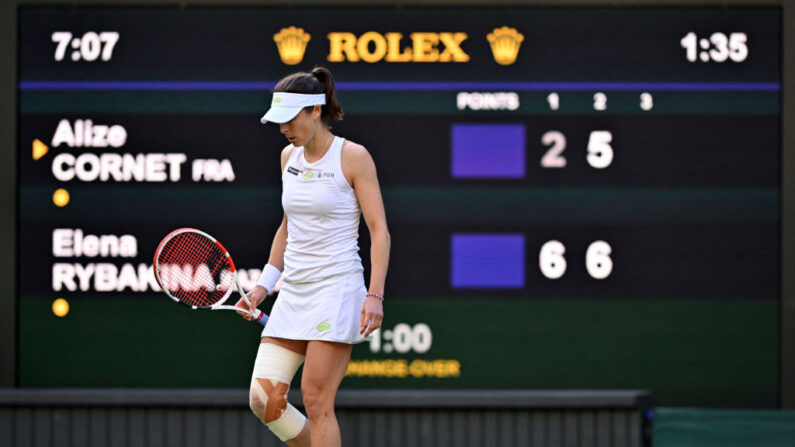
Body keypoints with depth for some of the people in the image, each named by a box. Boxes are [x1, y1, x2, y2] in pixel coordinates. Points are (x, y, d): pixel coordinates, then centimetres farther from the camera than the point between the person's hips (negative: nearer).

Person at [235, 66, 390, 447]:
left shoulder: (353, 157, -7)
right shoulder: (289, 157, 12)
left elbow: (379, 230, -8)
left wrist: (375, 295, -17)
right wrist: (265, 284, 16)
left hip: (337, 289, -7)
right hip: (293, 292, 7)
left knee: (316, 399, -12)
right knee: (264, 401, -2)